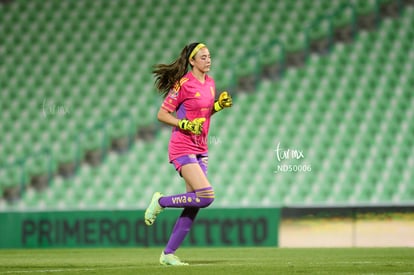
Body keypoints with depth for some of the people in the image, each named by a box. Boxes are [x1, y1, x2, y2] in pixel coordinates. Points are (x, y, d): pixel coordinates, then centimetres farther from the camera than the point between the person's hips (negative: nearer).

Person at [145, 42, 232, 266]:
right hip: (183, 148, -8)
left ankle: (168, 253, 11)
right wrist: (185, 125, -22)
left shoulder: (209, 82, 11)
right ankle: (160, 202, 2)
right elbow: (162, 115, -11)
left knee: (193, 206, 3)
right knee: (206, 196, -20)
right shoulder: (183, 84, -12)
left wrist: (219, 105, 6)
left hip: (200, 149, 8)